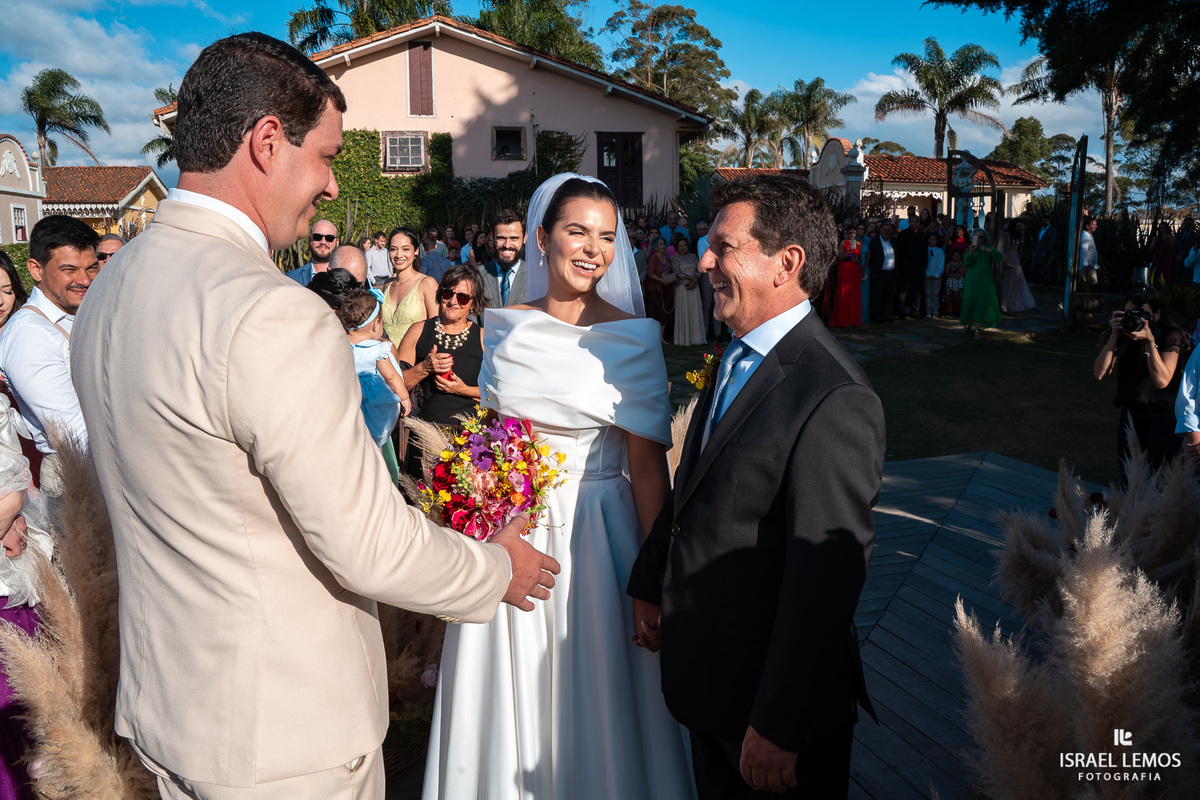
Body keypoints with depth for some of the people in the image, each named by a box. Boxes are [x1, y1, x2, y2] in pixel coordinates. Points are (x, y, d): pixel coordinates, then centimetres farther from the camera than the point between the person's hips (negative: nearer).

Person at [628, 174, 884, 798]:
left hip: (771, 688, -8)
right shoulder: (736, 359, 3)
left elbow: (824, 580, -26)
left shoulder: (836, 402, -27)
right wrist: (649, 585, 17)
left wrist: (777, 728, -22)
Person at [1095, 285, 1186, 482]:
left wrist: (1149, 341, -31)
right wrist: (1114, 336, -22)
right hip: (1131, 409, 4)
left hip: (1164, 413, -4)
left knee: (1157, 472, -12)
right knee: (1127, 471, 8)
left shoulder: (1170, 337, -15)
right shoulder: (1120, 334, -6)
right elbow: (1099, 374, -15)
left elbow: (1162, 381, -26)